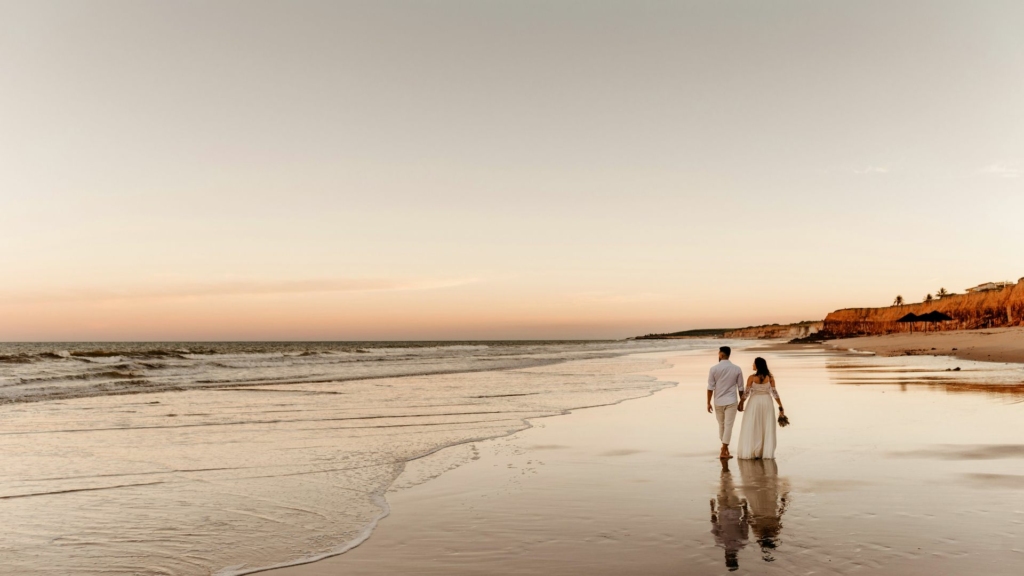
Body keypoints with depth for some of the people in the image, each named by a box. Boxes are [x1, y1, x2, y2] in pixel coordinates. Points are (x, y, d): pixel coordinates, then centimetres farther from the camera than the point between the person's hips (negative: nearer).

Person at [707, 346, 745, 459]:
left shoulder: (714, 369, -7)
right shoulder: (737, 369, -3)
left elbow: (710, 387, -7)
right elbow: (740, 388, 2)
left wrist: (708, 403, 1)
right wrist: (741, 401, 14)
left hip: (718, 402, 1)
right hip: (731, 401, -1)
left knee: (721, 424, 18)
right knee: (728, 425, 0)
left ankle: (725, 446, 33)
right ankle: (724, 451, -2)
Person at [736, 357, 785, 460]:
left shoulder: (752, 377, -10)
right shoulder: (770, 377, -3)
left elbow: (746, 393, -9)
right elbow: (775, 393, -5)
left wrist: (741, 403, 3)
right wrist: (781, 407, 1)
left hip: (754, 402, -2)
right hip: (767, 402, 2)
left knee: (751, 429, 4)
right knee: (767, 429, 6)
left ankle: (749, 453, 3)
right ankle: (767, 453, 4)